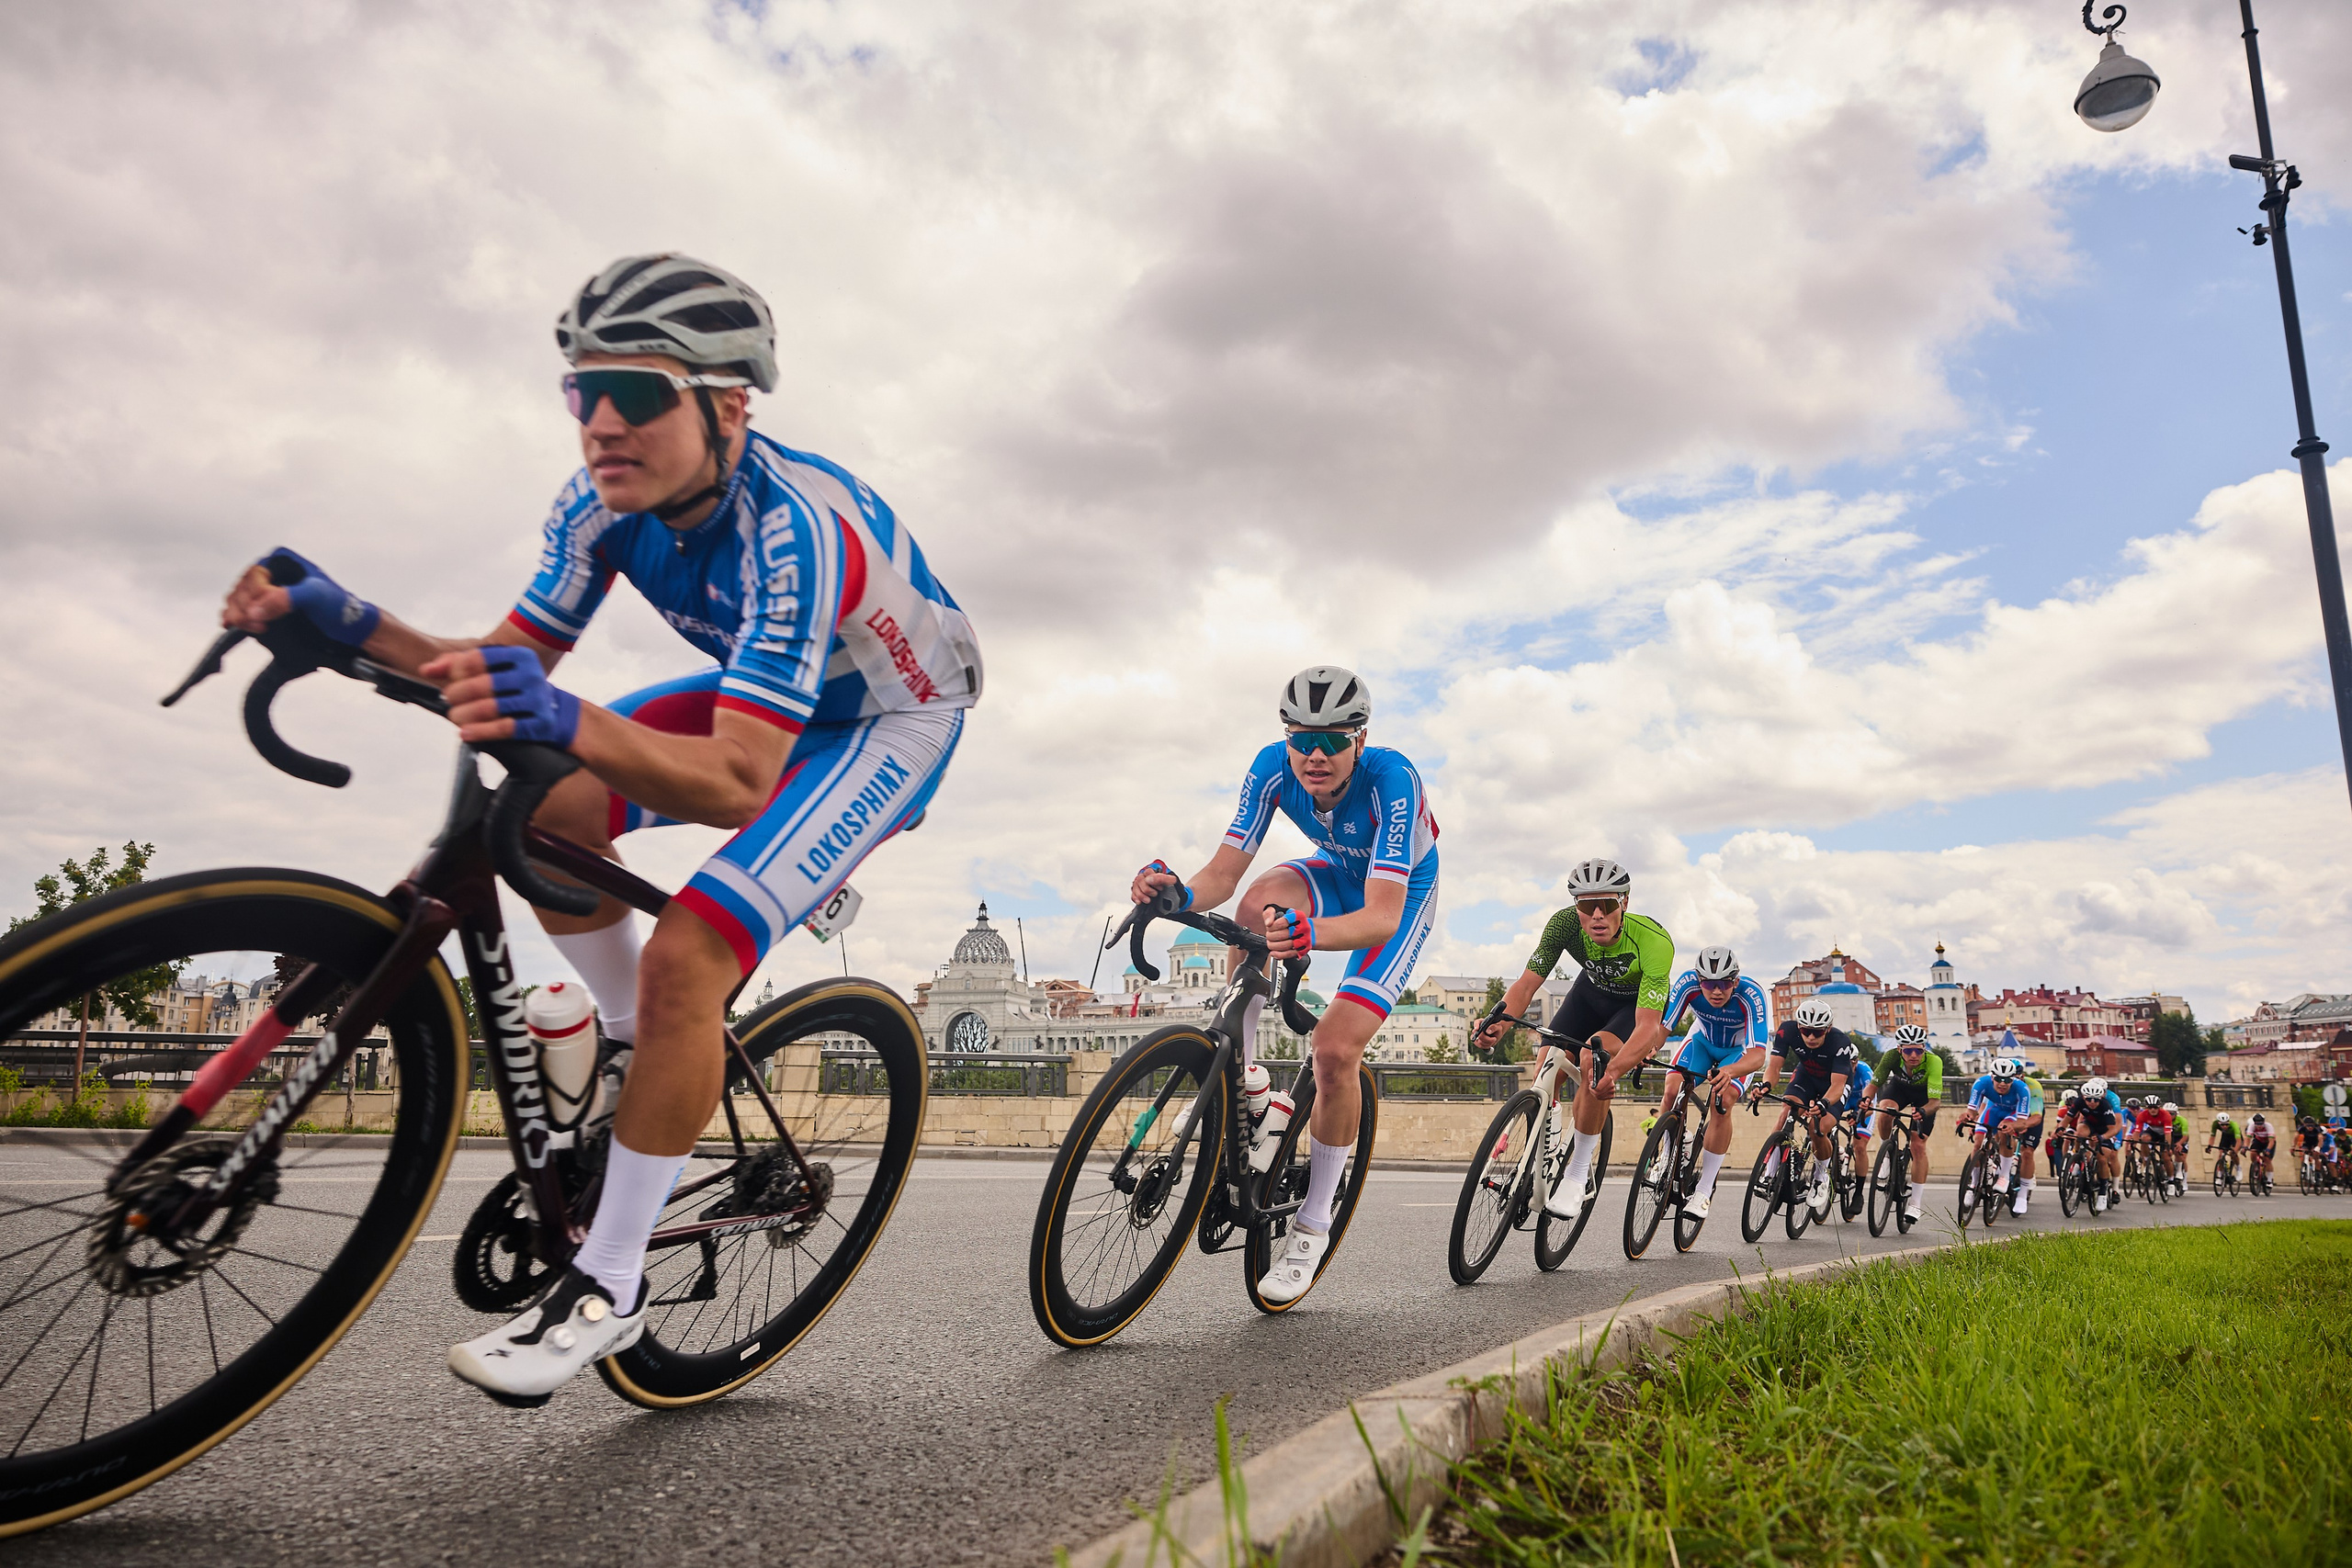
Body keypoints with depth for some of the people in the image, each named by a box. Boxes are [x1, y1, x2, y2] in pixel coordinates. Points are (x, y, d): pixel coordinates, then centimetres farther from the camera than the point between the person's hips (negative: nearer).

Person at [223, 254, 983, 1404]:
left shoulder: (791, 524, -36)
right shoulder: (605, 505, -13)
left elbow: (738, 785, -42)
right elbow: (507, 664, -8)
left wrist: (569, 723, -57)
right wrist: (347, 623, -23)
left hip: (889, 718, -7)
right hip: (762, 695, 7)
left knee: (687, 956, -24)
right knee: (545, 809, -13)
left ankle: (607, 1286, -5)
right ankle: (646, 1049, 12)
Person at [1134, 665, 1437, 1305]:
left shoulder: (1390, 779, -37)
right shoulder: (1275, 766, -24)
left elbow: (1381, 917, -45)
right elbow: (1223, 873, -25)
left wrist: (1308, 933, -64)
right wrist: (1178, 892, -48)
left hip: (1402, 896, -4)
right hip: (1336, 873, 4)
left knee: (1335, 1051, -18)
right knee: (1258, 905, -33)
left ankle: (1313, 1227, 2)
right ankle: (1241, 1077, -14)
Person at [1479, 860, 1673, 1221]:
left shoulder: (1654, 942, -39)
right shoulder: (1564, 924, -30)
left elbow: (1647, 1026, -45)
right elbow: (1527, 982, -28)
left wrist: (1613, 1070, -62)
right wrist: (1500, 1021, -49)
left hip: (1641, 1003, -4)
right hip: (1593, 989, 4)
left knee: (1594, 1060, -31)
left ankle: (1578, 1175, -16)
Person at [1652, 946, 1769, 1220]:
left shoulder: (1751, 995, -36)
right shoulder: (1688, 983, -31)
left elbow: (1757, 1054, -42)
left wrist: (1729, 1071, -62)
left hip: (1740, 1049, -2)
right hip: (1703, 1040, 2)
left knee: (1723, 1102, -26)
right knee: (1671, 1090, -22)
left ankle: (1705, 1189, -15)